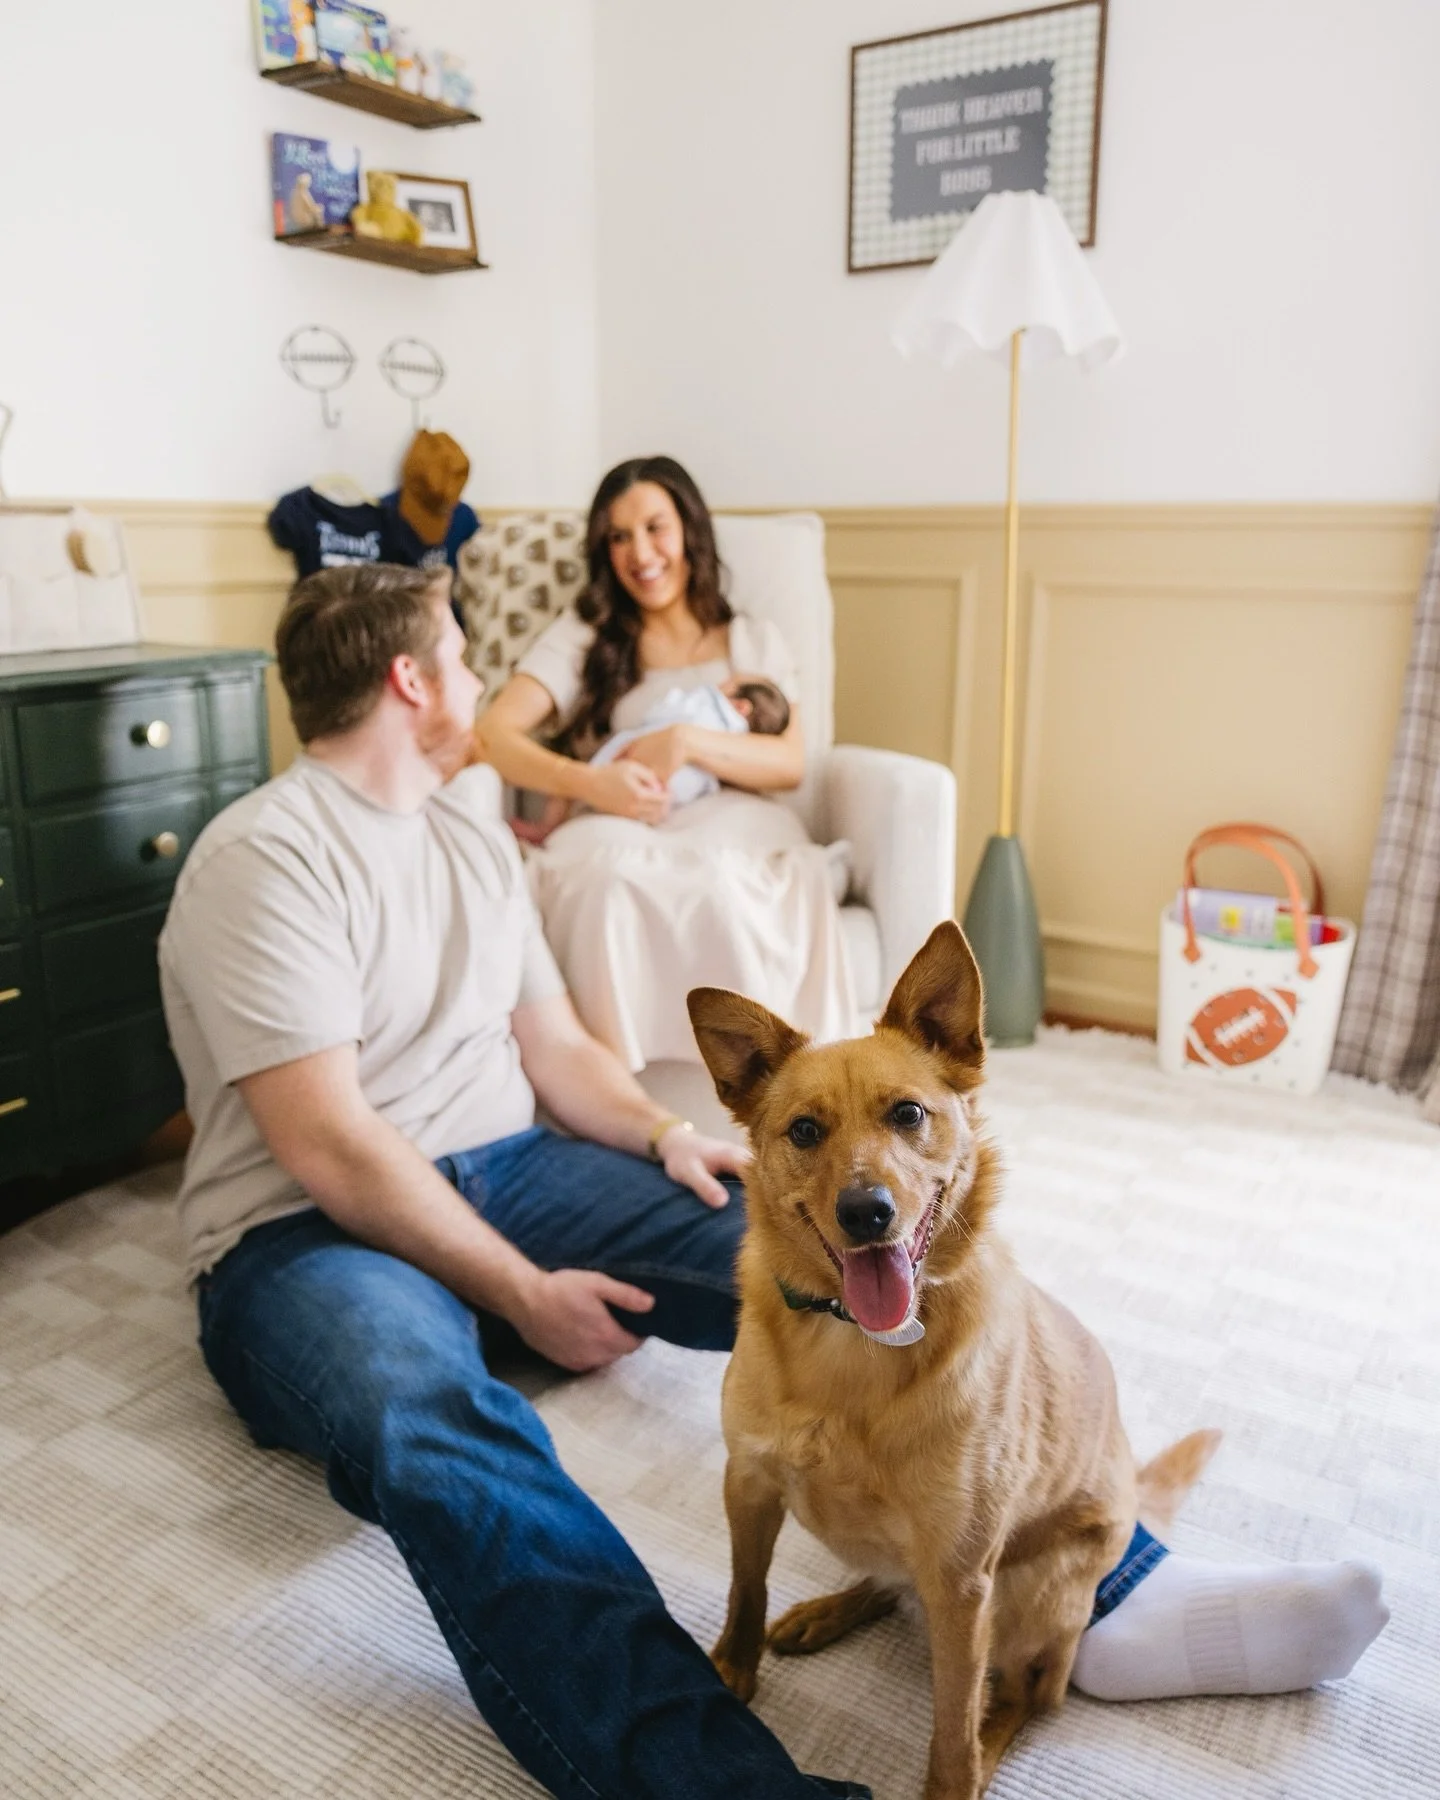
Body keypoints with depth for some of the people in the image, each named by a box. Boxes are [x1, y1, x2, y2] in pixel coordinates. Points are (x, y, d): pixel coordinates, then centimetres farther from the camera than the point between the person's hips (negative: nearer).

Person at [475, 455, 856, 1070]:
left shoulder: (755, 640, 20)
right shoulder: (579, 636, 16)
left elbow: (790, 764, 6)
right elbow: (493, 732, 1)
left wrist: (687, 743, -12)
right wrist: (585, 782, -18)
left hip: (737, 828, 0)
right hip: (619, 833, 0)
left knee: (721, 881, -39)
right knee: (608, 876, -39)